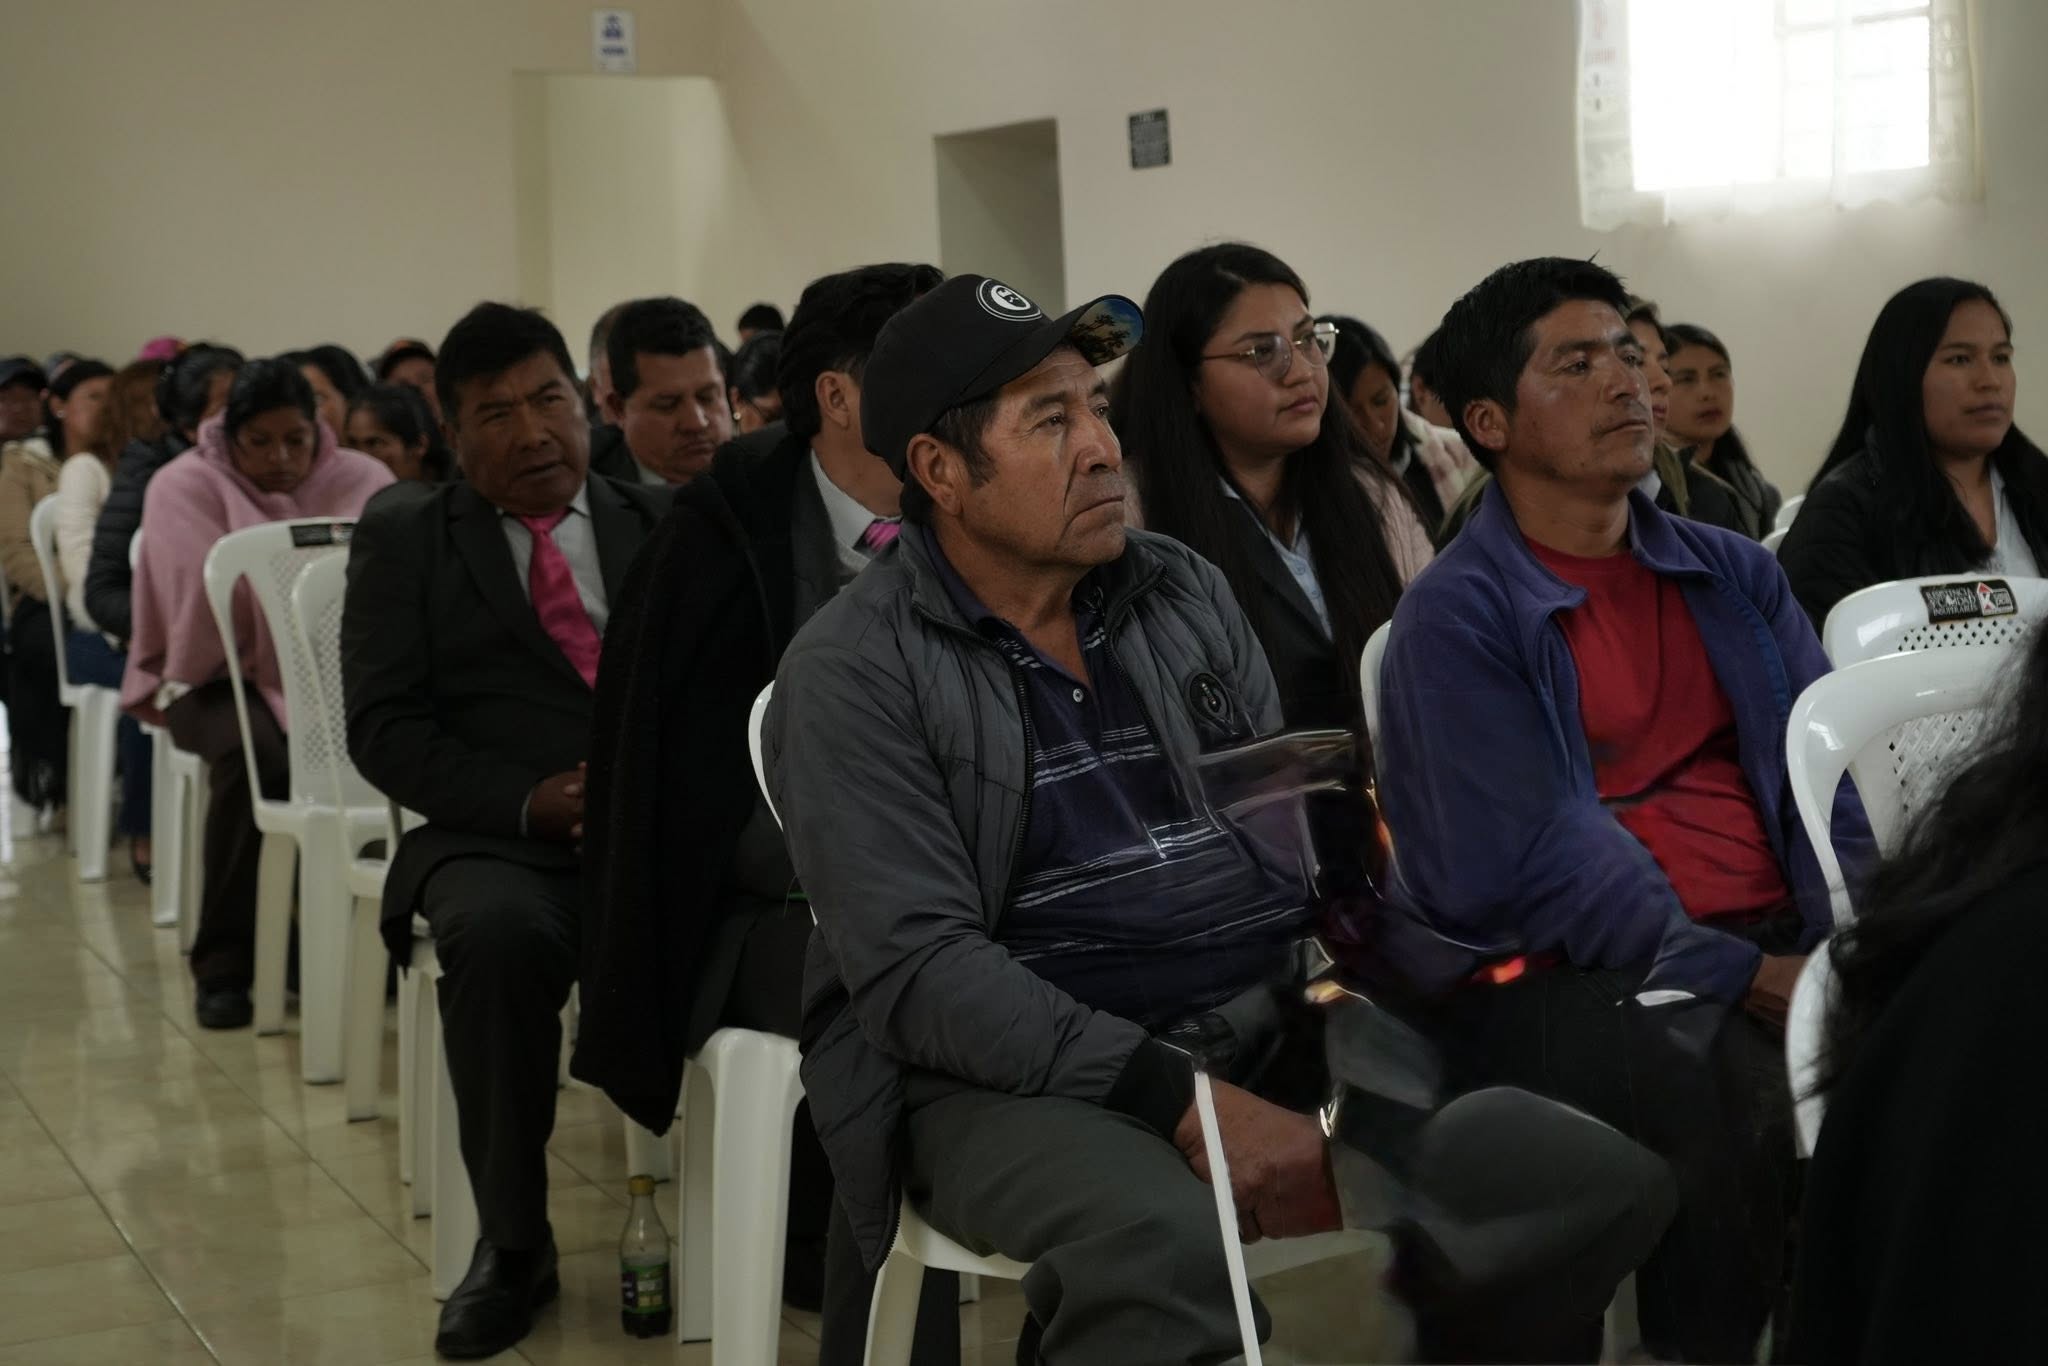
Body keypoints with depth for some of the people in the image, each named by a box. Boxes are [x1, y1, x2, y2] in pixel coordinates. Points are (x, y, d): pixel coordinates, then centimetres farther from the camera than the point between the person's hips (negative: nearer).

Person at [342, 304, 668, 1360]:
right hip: (501, 839, -1)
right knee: (501, 934, -36)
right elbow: (382, 725, 3)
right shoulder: (403, 537, 12)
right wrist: (528, 799, -13)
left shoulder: (666, 523, 17)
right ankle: (512, 1243, -16)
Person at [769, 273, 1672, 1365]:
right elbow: (918, 970, -15)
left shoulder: (1188, 595, 13)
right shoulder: (854, 671, -5)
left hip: (1275, 1029, 6)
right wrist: (1181, 1102, -22)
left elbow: (1299, 835, 15)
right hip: (1019, 1074, -6)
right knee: (1167, 1256, -39)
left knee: (1605, 1185, -12)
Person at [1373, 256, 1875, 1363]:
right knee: (1734, 1087, -35)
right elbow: (1540, 860, -10)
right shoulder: (1456, 617, -1)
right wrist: (1751, 980, -18)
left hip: (1778, 941, 5)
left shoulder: (1733, 574, 18)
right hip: (1569, 978, -5)